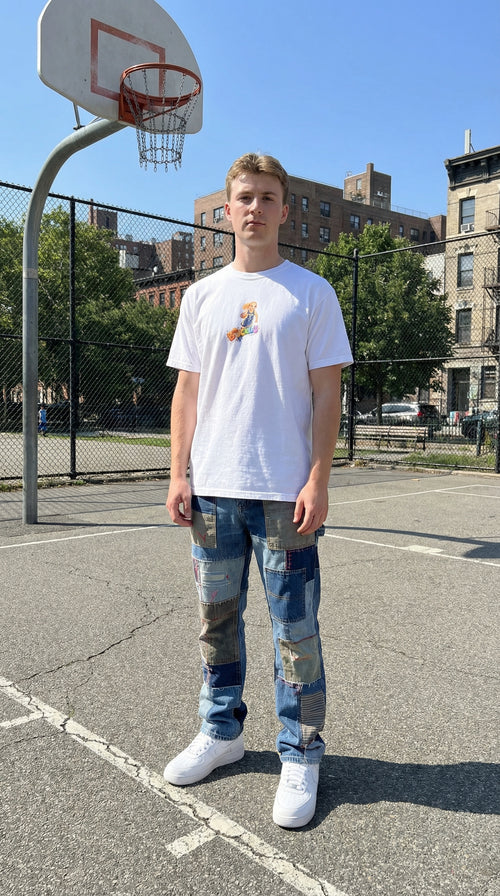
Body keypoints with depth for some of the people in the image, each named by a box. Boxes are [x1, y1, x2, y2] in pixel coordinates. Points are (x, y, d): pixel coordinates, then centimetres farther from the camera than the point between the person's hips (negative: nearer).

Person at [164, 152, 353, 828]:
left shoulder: (312, 293, 2)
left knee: (295, 629, 3)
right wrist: (179, 475, 3)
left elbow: (326, 393, -2)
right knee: (217, 617, 13)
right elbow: (187, 392, 11)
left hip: (285, 492, -3)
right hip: (212, 489, 4)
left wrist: (317, 481, -10)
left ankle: (301, 755, 19)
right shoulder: (201, 297, 12)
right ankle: (222, 732, 32)